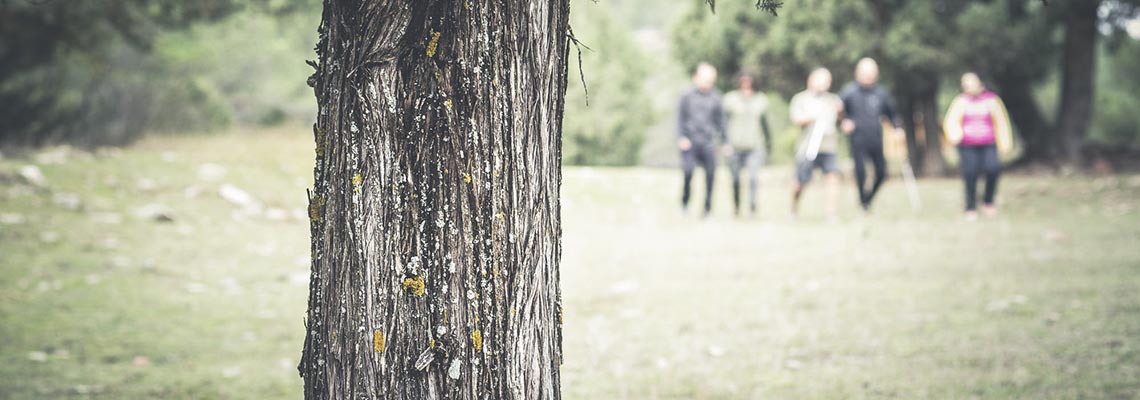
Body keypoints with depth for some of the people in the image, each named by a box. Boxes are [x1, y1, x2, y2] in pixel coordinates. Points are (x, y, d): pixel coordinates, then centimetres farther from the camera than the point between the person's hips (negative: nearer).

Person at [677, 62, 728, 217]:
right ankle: (685, 202, 5)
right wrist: (681, 138, -4)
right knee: (688, 170, -17)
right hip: (690, 141, -2)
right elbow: (680, 118, 6)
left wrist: (724, 141, 13)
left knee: (710, 174, -7)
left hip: (708, 142, 2)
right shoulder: (687, 96, 5)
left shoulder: (715, 98, 10)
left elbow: (720, 121, 15)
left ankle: (707, 207, 4)